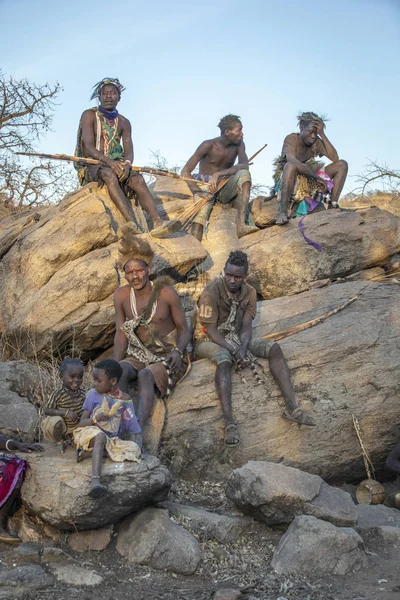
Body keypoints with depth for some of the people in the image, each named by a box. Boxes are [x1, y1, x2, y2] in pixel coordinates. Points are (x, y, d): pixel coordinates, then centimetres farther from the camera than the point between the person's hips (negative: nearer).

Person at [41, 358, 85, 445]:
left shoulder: (82, 393, -4)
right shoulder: (58, 394, -20)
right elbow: (46, 410, -22)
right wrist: (65, 412, -33)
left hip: (77, 427, 6)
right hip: (62, 428, -6)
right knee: (57, 421, -33)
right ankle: (59, 442, -2)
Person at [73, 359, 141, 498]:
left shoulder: (125, 400, 2)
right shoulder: (93, 394, 1)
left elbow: (134, 430, 3)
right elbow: (82, 423, -1)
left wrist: (134, 448, -14)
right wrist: (96, 419, -21)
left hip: (112, 440, 2)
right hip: (90, 434, -2)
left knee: (134, 449, -25)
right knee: (100, 436, -37)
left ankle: (88, 452, -21)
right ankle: (95, 481, -51)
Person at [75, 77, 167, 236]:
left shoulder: (123, 122, 14)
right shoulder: (90, 115, 0)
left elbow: (129, 151, 3)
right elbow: (89, 147, -13)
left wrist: (127, 164, -22)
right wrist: (110, 162, -30)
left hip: (115, 164, 5)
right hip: (90, 167, -5)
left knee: (137, 179, -26)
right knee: (109, 174, -38)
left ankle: (157, 222, -44)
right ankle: (133, 224, -54)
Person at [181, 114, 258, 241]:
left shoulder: (239, 145, 4)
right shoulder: (208, 145, -7)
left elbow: (244, 166, -16)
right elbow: (185, 172, -9)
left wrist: (218, 174, -29)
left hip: (225, 190, 3)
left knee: (244, 174, -27)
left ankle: (241, 225, -40)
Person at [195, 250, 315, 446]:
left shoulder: (249, 293, -2)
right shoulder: (211, 291, -19)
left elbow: (246, 326, -5)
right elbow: (211, 330, -19)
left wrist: (243, 348, -25)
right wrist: (234, 351, -27)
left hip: (236, 339, 6)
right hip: (209, 340, -5)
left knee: (274, 348, -17)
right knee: (224, 359, -40)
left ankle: (292, 407, -25)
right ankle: (229, 423, -48)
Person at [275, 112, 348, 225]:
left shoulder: (316, 141, -2)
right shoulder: (291, 139, -17)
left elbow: (335, 158, -14)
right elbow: (292, 161, -36)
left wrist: (322, 134, -18)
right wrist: (316, 177, -40)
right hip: (284, 181, -6)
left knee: (342, 165, -5)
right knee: (291, 166, -42)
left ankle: (333, 205, -15)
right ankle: (283, 211, -42)